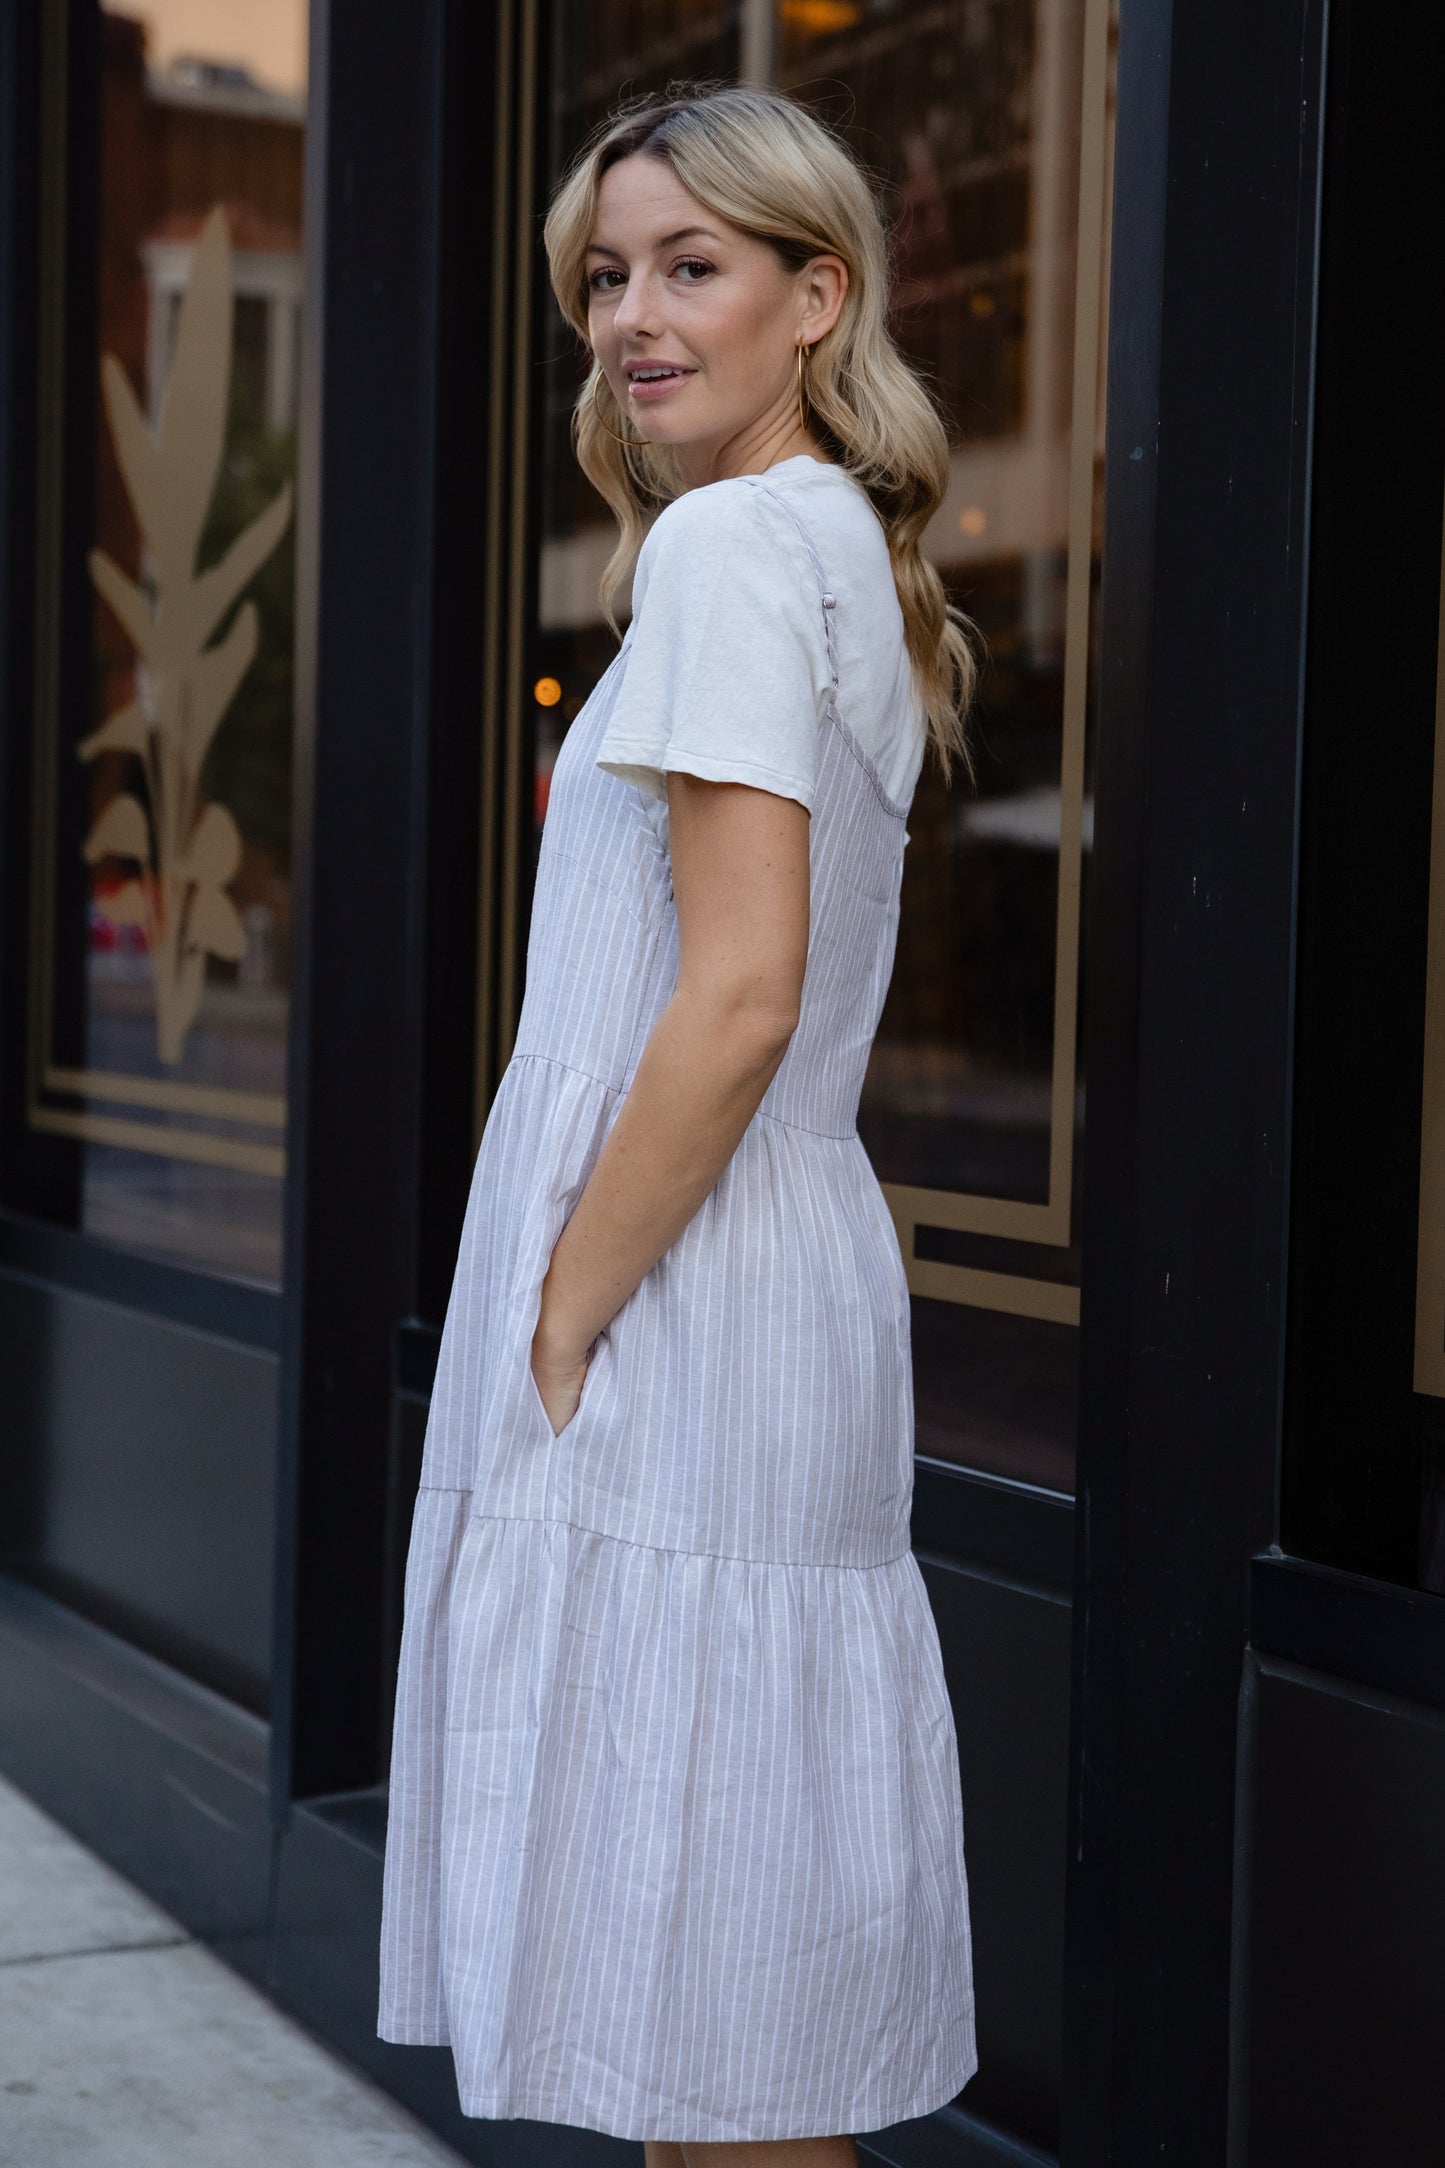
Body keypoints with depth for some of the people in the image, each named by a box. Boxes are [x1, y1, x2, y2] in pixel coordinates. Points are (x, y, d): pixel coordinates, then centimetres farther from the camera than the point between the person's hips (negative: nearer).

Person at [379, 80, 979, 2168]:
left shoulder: (733, 541, -12)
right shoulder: (851, 553, 17)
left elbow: (739, 999, -20)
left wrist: (565, 1324, -14)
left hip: (678, 1297, -10)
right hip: (787, 1277, 10)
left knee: (707, 1973, 0)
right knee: (731, 1952, 17)